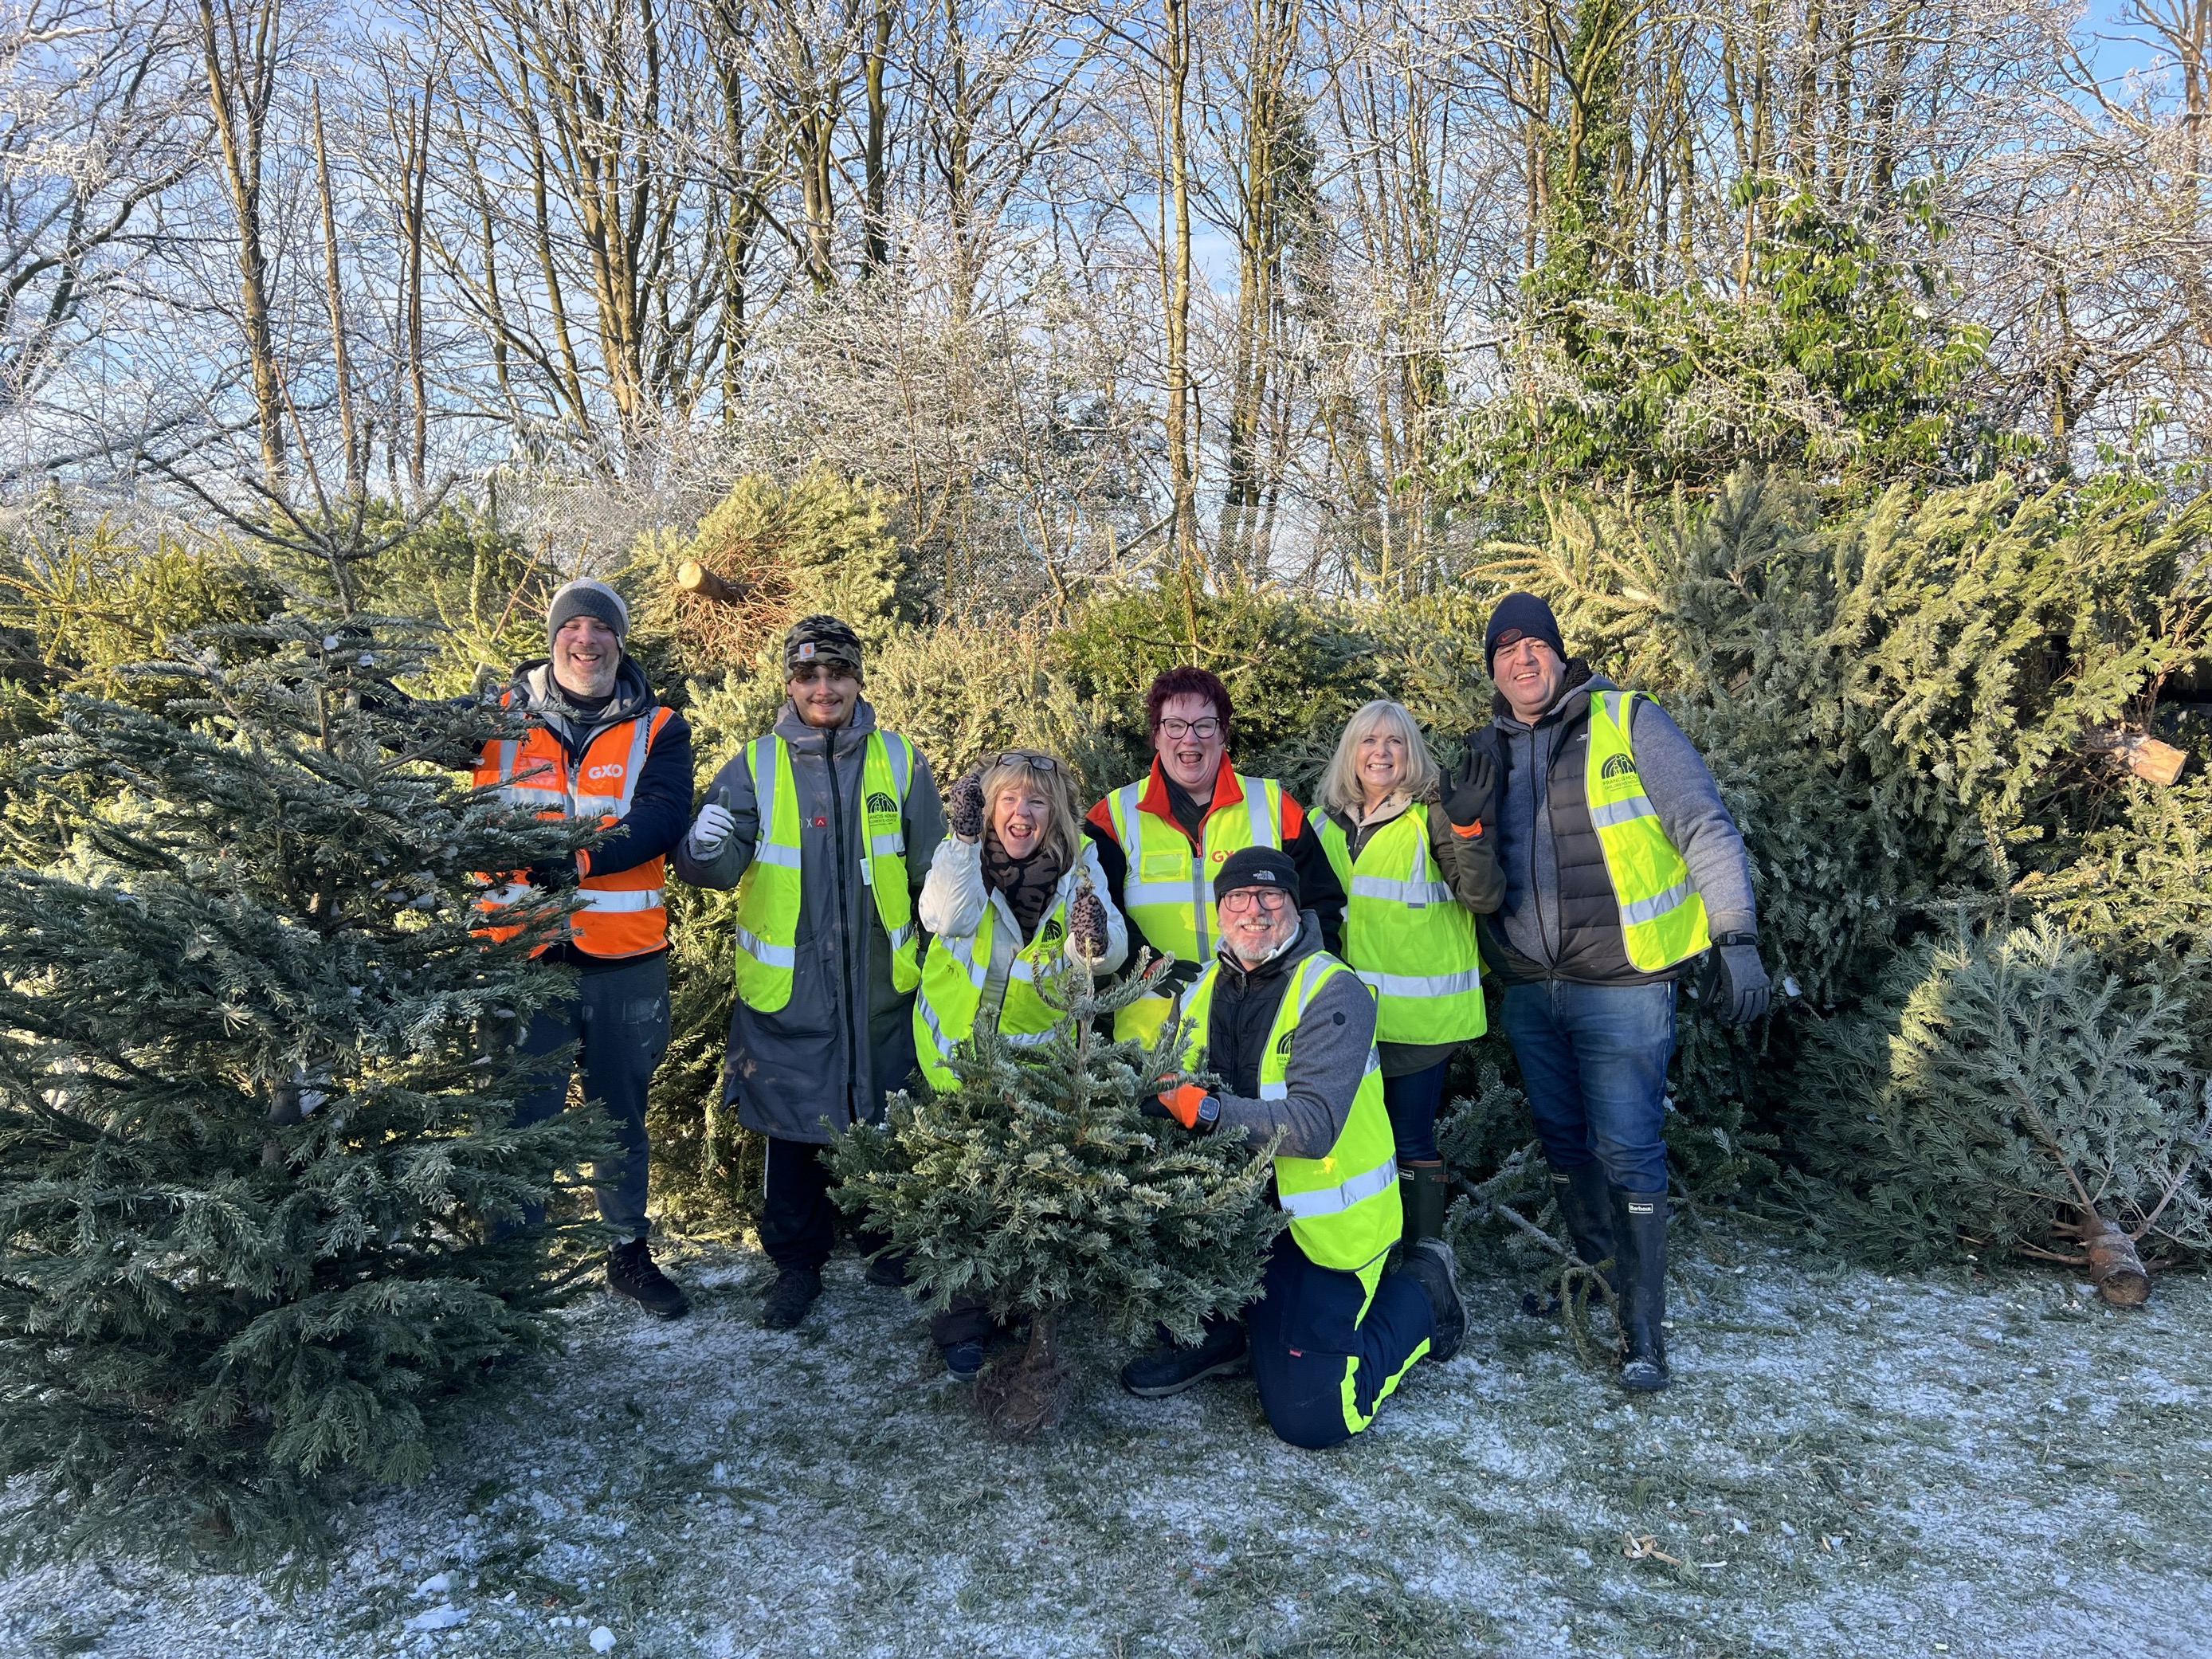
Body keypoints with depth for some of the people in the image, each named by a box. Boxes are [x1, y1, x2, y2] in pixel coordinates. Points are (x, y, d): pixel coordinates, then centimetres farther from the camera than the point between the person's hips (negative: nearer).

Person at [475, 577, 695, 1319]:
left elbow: (661, 820, -14)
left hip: (625, 958, 1)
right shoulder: (501, 714, 4)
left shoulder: (658, 728, 1)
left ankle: (630, 1251, 34)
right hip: (524, 952, -1)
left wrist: (578, 859, -28)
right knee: (523, 1114, 7)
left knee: (622, 1111, 17)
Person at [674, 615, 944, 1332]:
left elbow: (931, 866, 13)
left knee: (888, 1117, 13)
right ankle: (796, 1263, 24)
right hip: (786, 984, -1)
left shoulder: (900, 761, 5)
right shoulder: (755, 766, 0)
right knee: (789, 1125, 7)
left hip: (880, 979, 1)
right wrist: (706, 848, -32)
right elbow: (717, 866, -11)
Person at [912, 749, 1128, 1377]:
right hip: (959, 1048, -1)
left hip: (1040, 1053, 1)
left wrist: (1097, 937, -42)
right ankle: (962, 1325, 17)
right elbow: (946, 918, -28)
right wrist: (964, 837, -35)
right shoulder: (960, 853, -7)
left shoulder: (1079, 861, -6)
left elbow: (1110, 956, -19)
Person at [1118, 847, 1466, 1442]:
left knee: (1310, 1416, -9)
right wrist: (1152, 1095, -17)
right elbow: (1175, 1092, 7)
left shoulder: (1334, 992, -16)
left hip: (1322, 1222, -6)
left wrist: (1206, 1110, -39)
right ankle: (1212, 1333, 5)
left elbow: (1314, 1125, -27)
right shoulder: (1203, 990, 5)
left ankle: (1419, 1292, 18)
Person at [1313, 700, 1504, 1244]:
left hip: (1419, 1013, -5)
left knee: (1411, 1143, 1)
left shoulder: (1431, 817, -6)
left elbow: (1484, 897, -16)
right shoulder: (1328, 821, 9)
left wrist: (1467, 827, -29)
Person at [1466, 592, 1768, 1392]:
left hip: (1620, 986, -5)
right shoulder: (1485, 751, 9)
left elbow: (1706, 829, -8)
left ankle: (1643, 1332, 6)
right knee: (1565, 1144, 17)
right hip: (1528, 990, 5)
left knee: (1628, 1153, -5)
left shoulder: (1627, 722, -6)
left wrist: (1736, 938, -13)